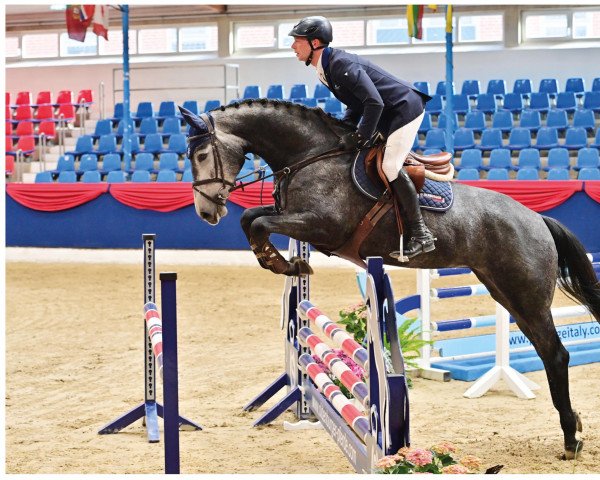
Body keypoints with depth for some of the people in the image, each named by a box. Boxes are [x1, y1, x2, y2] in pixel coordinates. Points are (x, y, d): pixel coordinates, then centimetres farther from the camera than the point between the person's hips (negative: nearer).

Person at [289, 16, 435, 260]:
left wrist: (361, 137, -24)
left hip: (405, 108, -11)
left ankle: (420, 234, -13)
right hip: (388, 113, 11)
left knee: (391, 166, -18)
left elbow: (374, 102, -31)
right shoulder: (326, 68, 7)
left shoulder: (341, 64, -25)